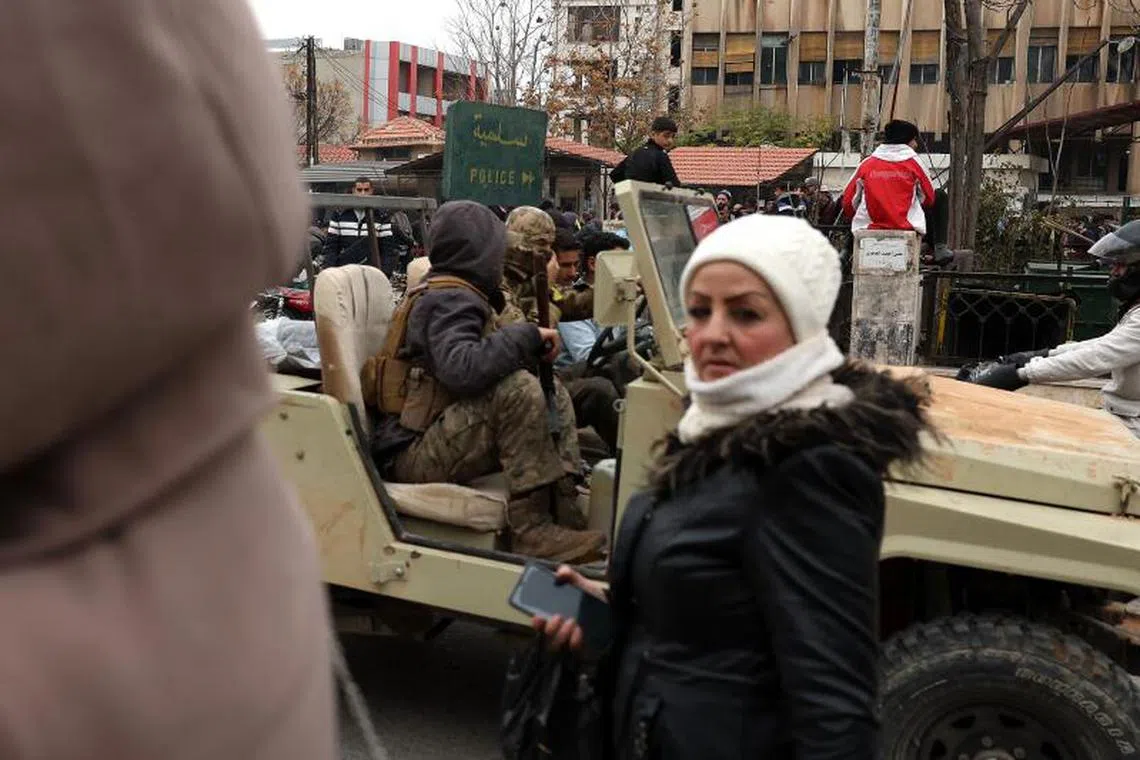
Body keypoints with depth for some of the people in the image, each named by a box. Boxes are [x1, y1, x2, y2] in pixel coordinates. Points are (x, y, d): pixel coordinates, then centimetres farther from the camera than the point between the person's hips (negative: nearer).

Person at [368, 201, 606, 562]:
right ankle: (531, 531, -25)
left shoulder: (439, 293, 19)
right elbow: (460, 369, -33)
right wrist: (527, 336, -22)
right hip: (412, 454, -11)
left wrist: (534, 344, 5)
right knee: (520, 389, -29)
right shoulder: (451, 299, -15)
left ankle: (568, 515, -3)